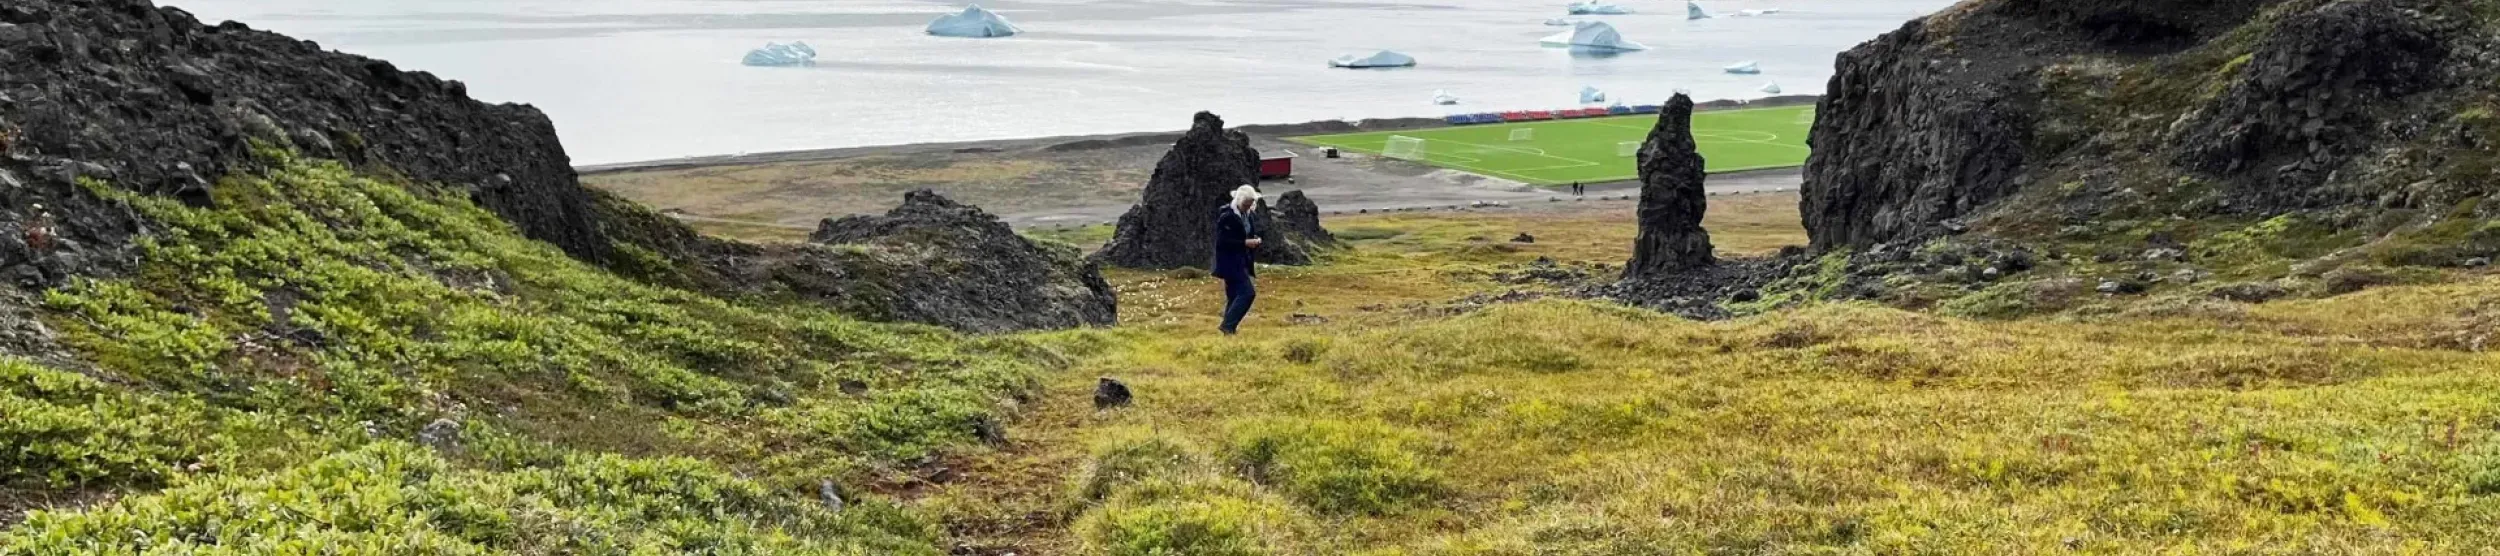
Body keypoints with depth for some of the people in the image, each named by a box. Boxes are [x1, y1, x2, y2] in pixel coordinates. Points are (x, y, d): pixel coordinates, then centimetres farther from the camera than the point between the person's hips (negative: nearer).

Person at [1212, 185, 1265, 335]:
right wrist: (1245, 243, -23)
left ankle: (1229, 329, 17)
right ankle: (1228, 325, -12)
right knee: (1248, 292, -15)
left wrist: (1255, 240, 0)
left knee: (1234, 297, 11)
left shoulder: (1246, 214, 10)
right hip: (1230, 262, -9)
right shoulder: (1227, 216, -16)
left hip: (1241, 262, 9)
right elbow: (1222, 241, -20)